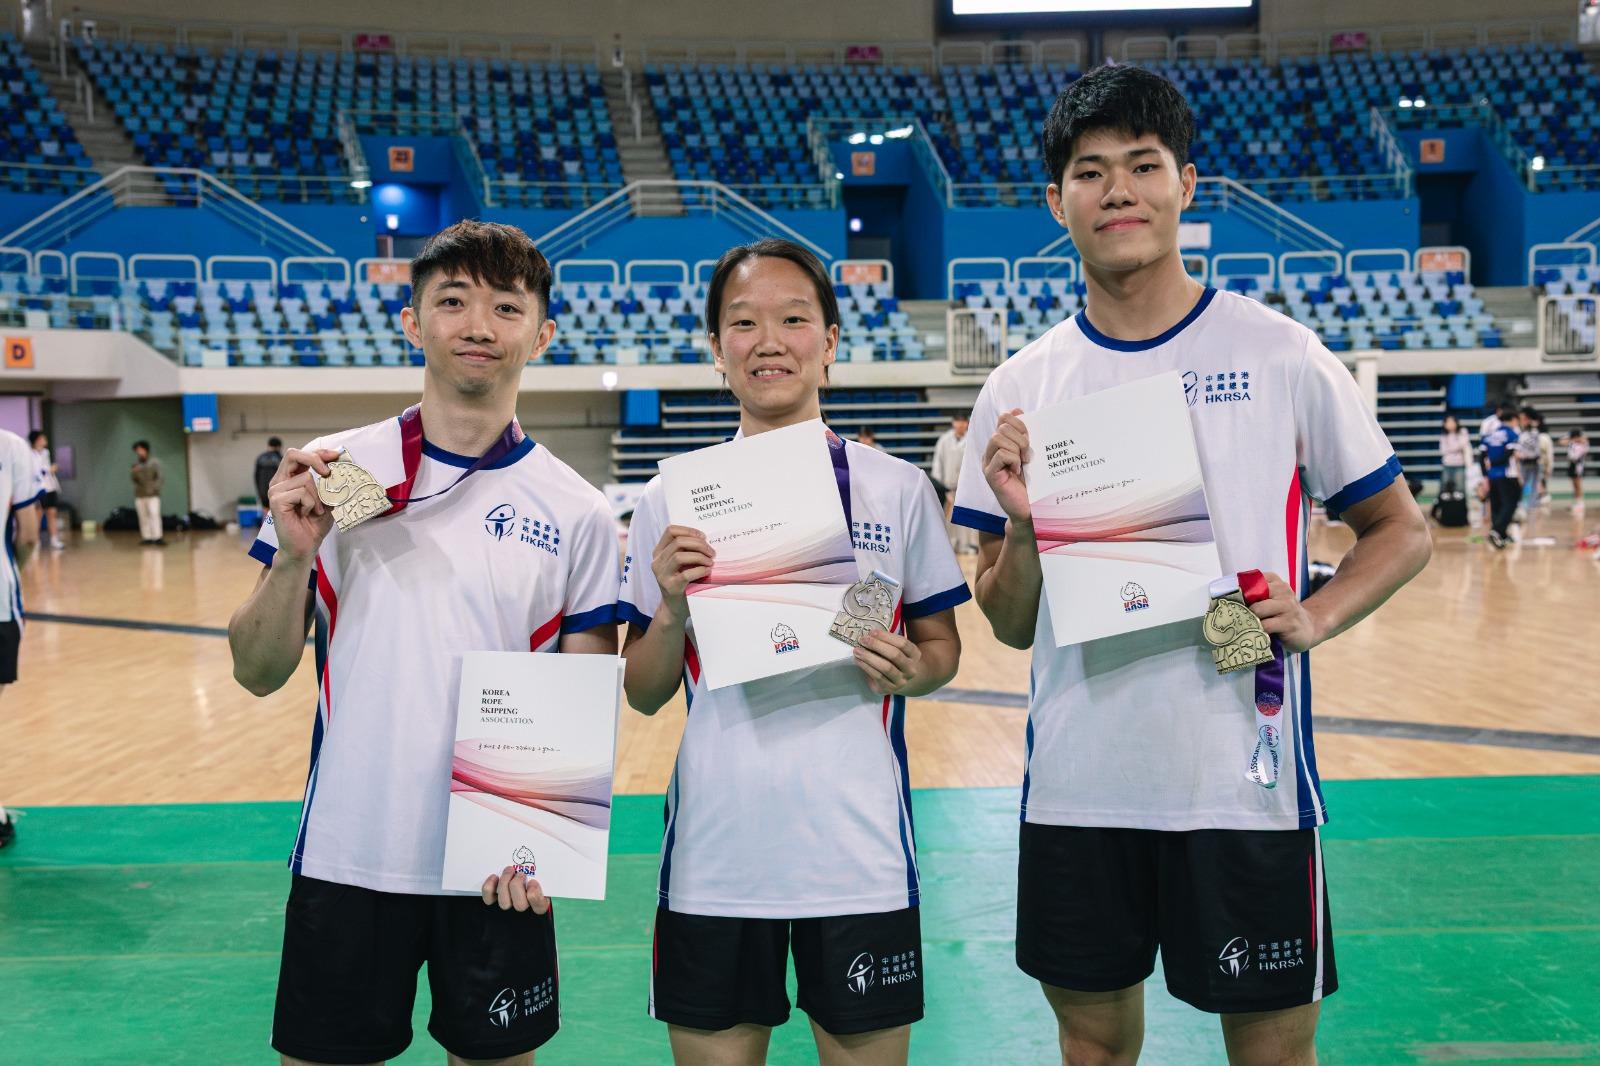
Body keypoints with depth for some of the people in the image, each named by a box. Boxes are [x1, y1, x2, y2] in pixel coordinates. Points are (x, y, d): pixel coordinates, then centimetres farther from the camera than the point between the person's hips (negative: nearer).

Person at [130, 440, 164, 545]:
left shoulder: (154, 462, 0)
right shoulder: (136, 463, 10)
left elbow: (159, 477, -1)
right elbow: (134, 479, 13)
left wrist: (155, 487, -15)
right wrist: (135, 473, -8)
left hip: (152, 494, -4)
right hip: (139, 494, 4)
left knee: (154, 514, -14)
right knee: (143, 517, 3)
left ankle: (157, 537, -17)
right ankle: (147, 537, 7)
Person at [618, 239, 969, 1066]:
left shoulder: (897, 489, 1)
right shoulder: (671, 500, 2)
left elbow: (942, 648, 10)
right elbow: (643, 695, 5)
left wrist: (907, 669, -12)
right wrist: (672, 611, -13)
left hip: (859, 859, 0)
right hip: (712, 863, 1)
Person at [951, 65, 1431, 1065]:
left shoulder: (1279, 354, -3)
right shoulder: (1021, 388, 3)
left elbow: (1402, 530, 5)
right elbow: (1012, 626, 6)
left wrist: (1312, 617, -13)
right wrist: (1021, 528, -14)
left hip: (1245, 781, -2)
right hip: (1075, 788, 2)